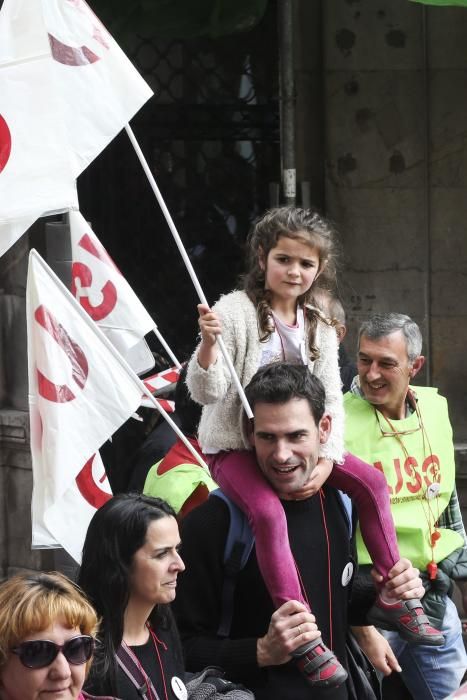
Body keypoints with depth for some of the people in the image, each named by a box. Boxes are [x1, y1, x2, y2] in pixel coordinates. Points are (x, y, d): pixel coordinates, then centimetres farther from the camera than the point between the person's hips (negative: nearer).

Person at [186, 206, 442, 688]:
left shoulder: (318, 327, 3)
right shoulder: (236, 312, -16)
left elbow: (331, 399, 1)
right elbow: (206, 392, -21)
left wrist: (326, 460, -14)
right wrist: (208, 343, -41)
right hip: (234, 446, -6)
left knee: (370, 483, -6)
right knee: (269, 512, -31)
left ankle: (392, 594, 8)